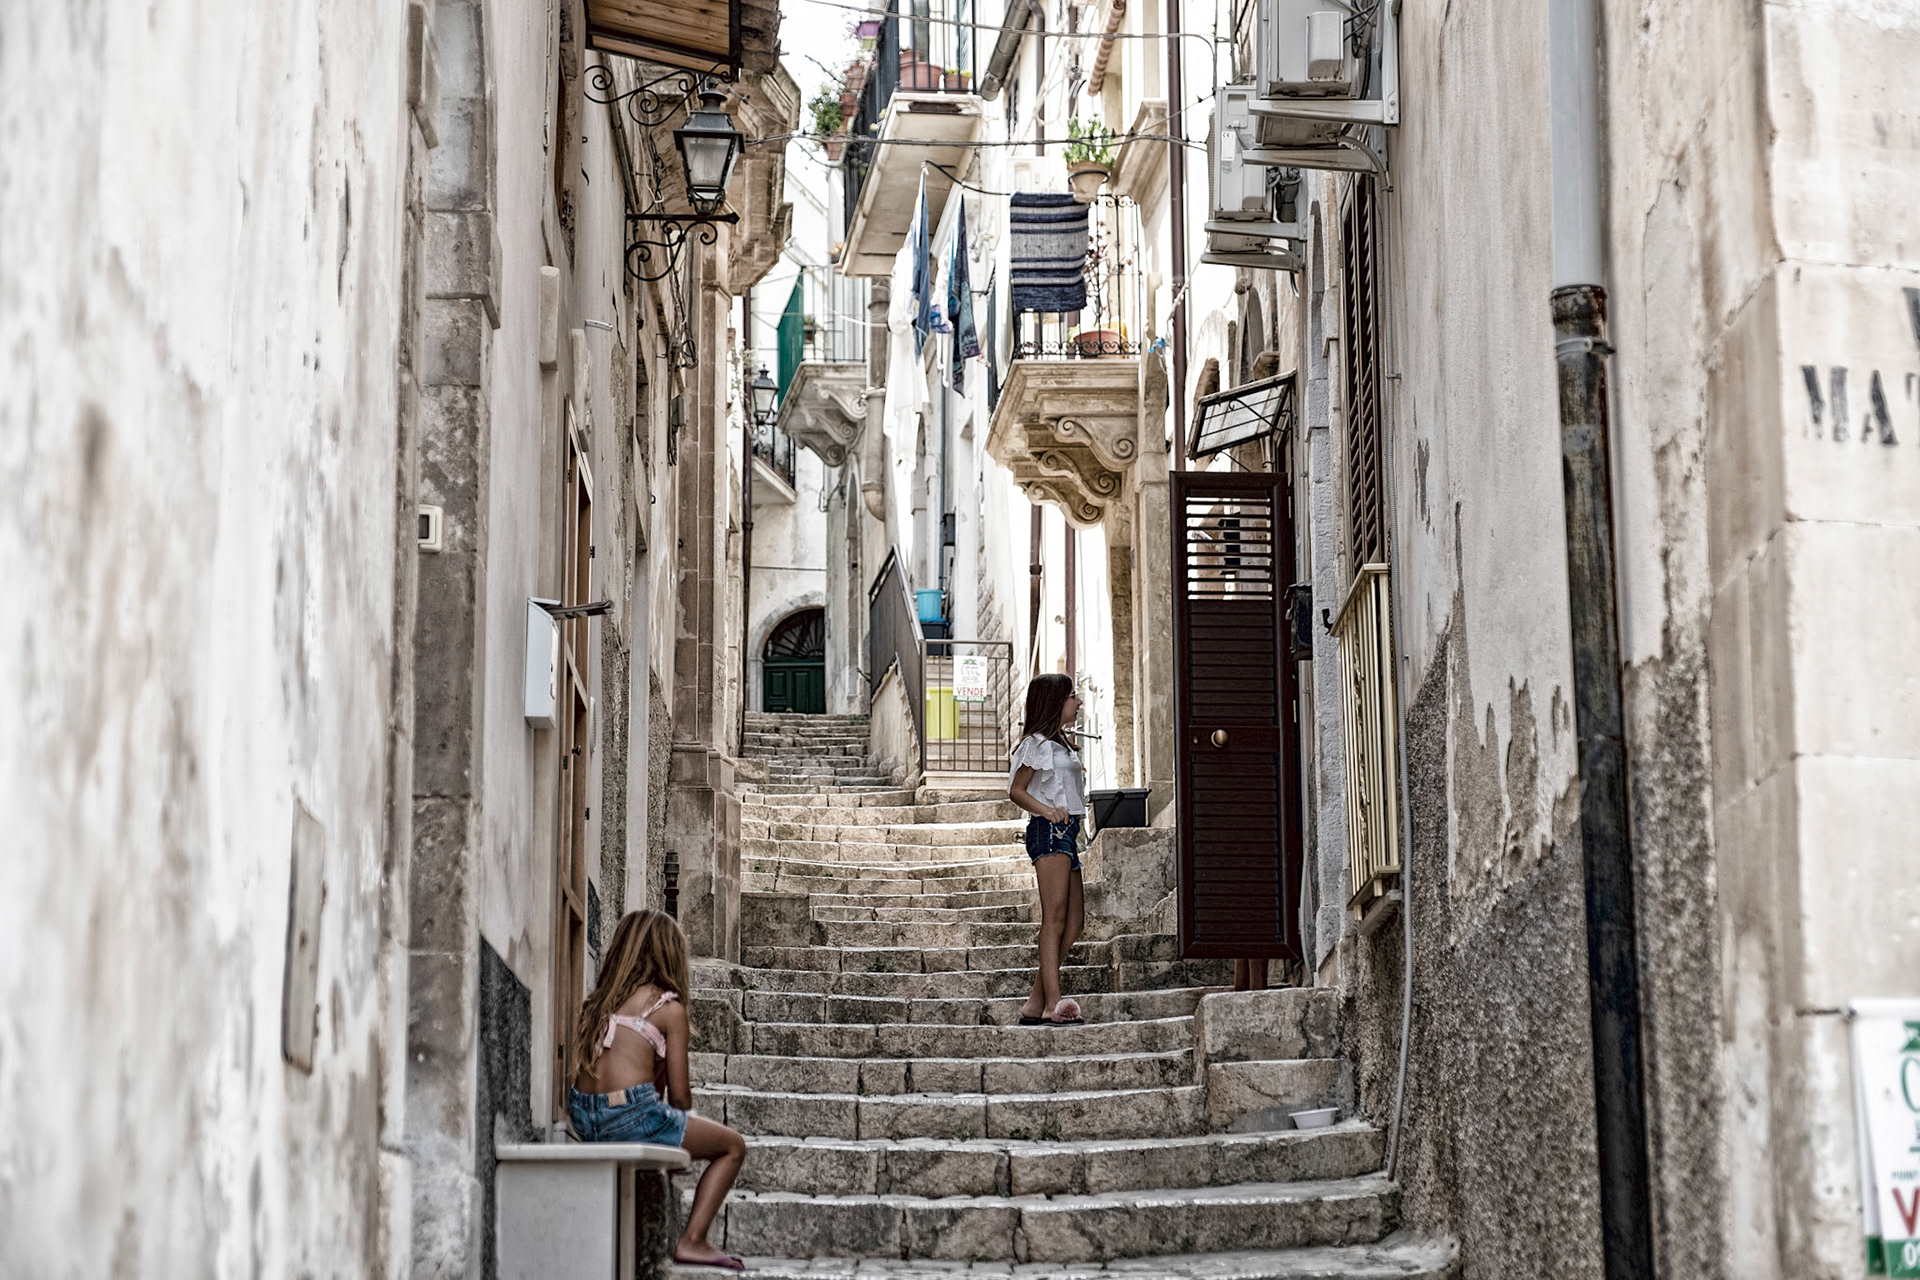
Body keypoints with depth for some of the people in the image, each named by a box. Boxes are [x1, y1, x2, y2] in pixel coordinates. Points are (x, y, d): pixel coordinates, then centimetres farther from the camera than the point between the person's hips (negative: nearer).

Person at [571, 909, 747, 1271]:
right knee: (733, 1146, 13)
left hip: (584, 1120, 7)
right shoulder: (669, 1007, -2)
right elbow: (679, 1096, -1)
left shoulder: (599, 1000, 15)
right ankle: (692, 1240, 2)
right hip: (633, 1117, -7)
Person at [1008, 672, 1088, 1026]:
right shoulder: (1038, 742, -6)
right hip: (1049, 832, -10)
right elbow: (1016, 790, -11)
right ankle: (1052, 1004, -19)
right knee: (1055, 918, -14)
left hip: (1066, 833, 10)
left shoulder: (1060, 743, 22)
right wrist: (1047, 810, -24)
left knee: (1075, 920, 6)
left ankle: (1035, 1003, 6)